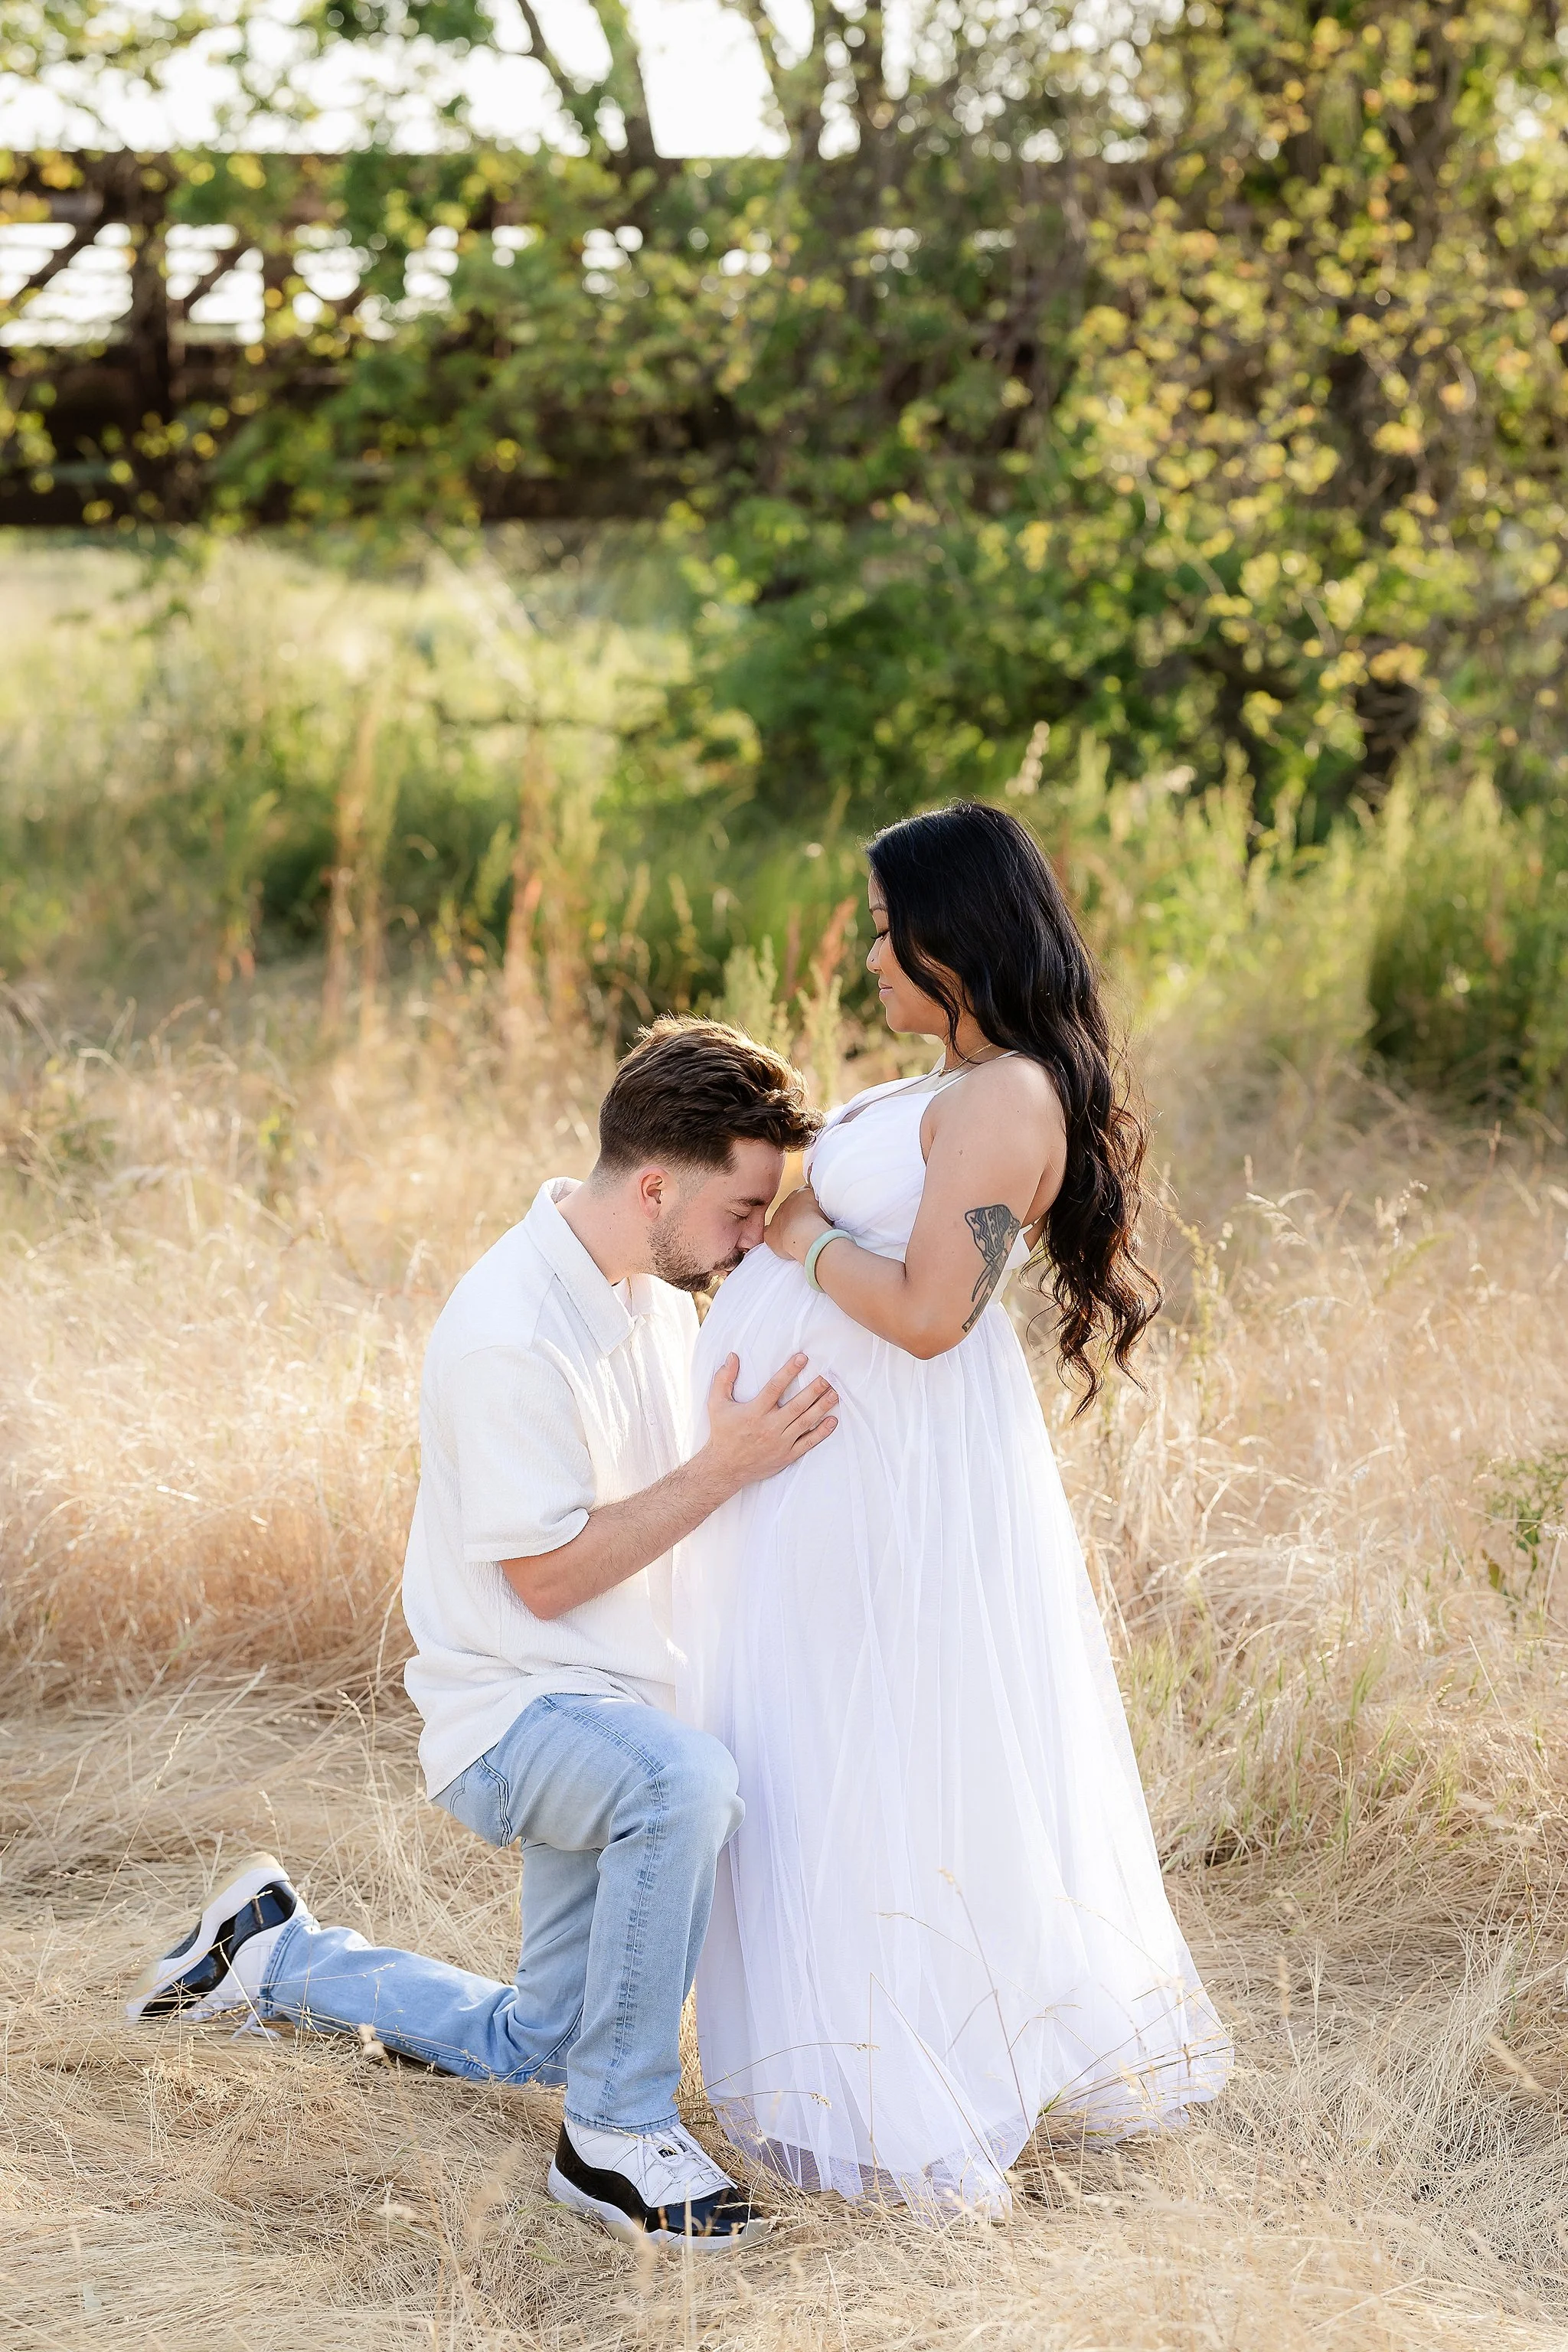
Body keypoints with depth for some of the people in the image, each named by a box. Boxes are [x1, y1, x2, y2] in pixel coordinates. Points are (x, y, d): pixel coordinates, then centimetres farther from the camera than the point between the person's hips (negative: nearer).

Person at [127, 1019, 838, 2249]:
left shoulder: (652, 1284, 3)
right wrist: (723, 1468, -27)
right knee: (685, 1780, -41)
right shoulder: (508, 1334, -26)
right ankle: (618, 2136, -25)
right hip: (512, 1710, -9)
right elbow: (545, 1575, -22)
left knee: (530, 2046, 17)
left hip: (612, 1706, 9)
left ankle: (274, 1952, 35)